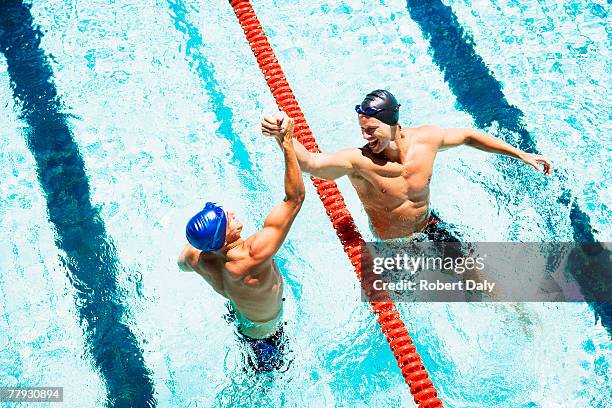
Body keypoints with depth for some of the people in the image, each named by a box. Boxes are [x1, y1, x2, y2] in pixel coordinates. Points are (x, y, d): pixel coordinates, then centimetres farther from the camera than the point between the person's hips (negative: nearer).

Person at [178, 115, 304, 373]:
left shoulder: (194, 256, -30)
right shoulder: (254, 257, -51)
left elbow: (182, 264, 1)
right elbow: (295, 198, -52)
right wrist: (287, 144, -54)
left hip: (236, 313, 5)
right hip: (263, 331, -5)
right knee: (266, 373, 29)